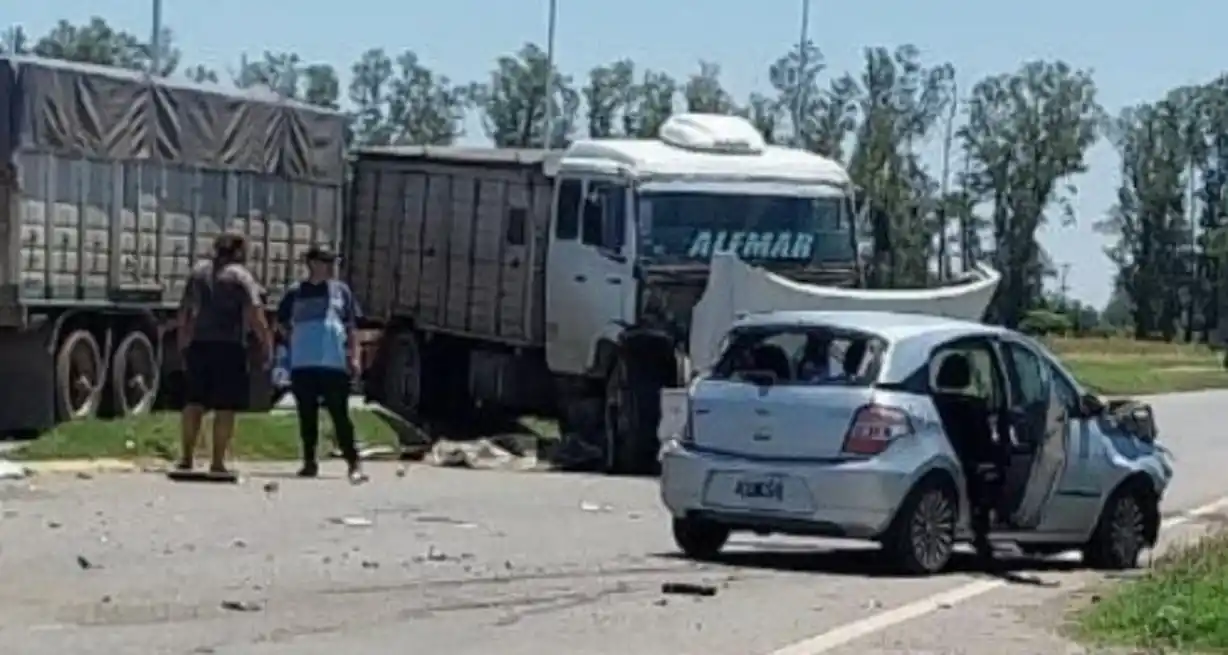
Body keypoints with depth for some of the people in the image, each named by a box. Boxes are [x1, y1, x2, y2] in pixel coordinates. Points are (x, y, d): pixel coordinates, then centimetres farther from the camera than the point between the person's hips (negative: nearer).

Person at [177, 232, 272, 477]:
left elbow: (184, 313, 17)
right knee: (225, 408, -1)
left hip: (198, 345, 5)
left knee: (193, 402, 11)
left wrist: (183, 344, 23)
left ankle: (186, 457, 9)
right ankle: (217, 462, -3)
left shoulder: (198, 273, 14)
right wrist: (266, 341, -8)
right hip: (229, 346, -5)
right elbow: (254, 314, -13)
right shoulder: (241, 276, -2)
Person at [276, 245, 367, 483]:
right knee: (307, 415, 7)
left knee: (340, 414, -4)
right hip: (302, 364, 1)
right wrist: (294, 341, 4)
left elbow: (352, 327, 9)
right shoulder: (296, 292, 7)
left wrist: (354, 356, 3)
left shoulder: (341, 290, 8)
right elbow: (282, 322, 17)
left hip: (334, 363, -1)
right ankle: (309, 461, 15)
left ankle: (353, 463, -4)